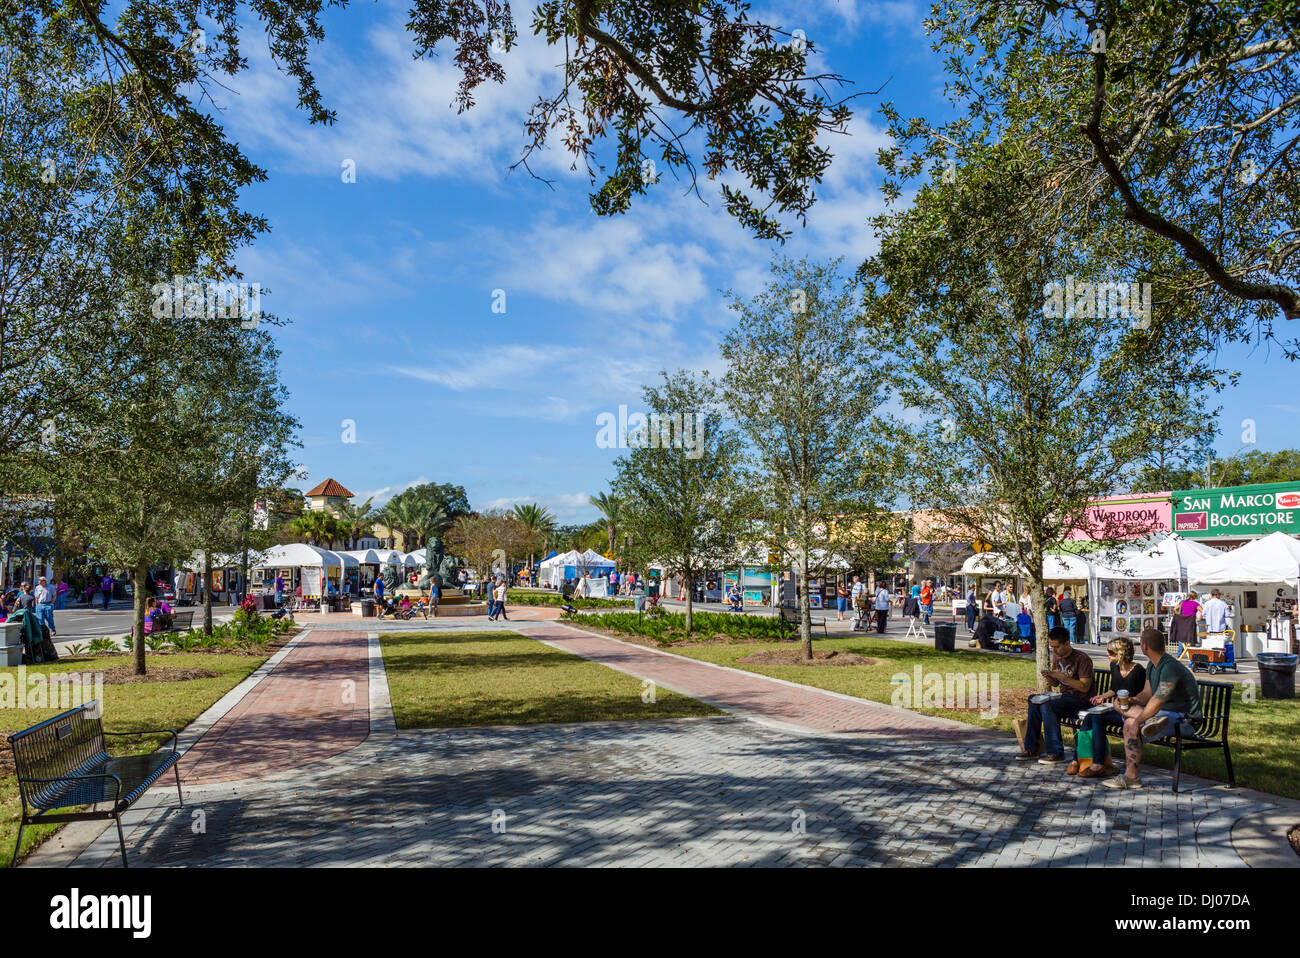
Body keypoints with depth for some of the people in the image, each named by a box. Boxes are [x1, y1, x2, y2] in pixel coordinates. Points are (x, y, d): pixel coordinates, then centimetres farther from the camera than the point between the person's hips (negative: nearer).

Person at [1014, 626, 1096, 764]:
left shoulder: (1082, 658, -16)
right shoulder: (1057, 656, 8)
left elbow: (1084, 687, -20)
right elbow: (1055, 684, 13)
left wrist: (1061, 676, -25)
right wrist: (1048, 676, -10)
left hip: (1082, 699, -8)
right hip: (1066, 695, 8)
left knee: (1047, 706, -28)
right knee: (1034, 702, -11)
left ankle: (1056, 753, -21)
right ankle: (1031, 749, -5)